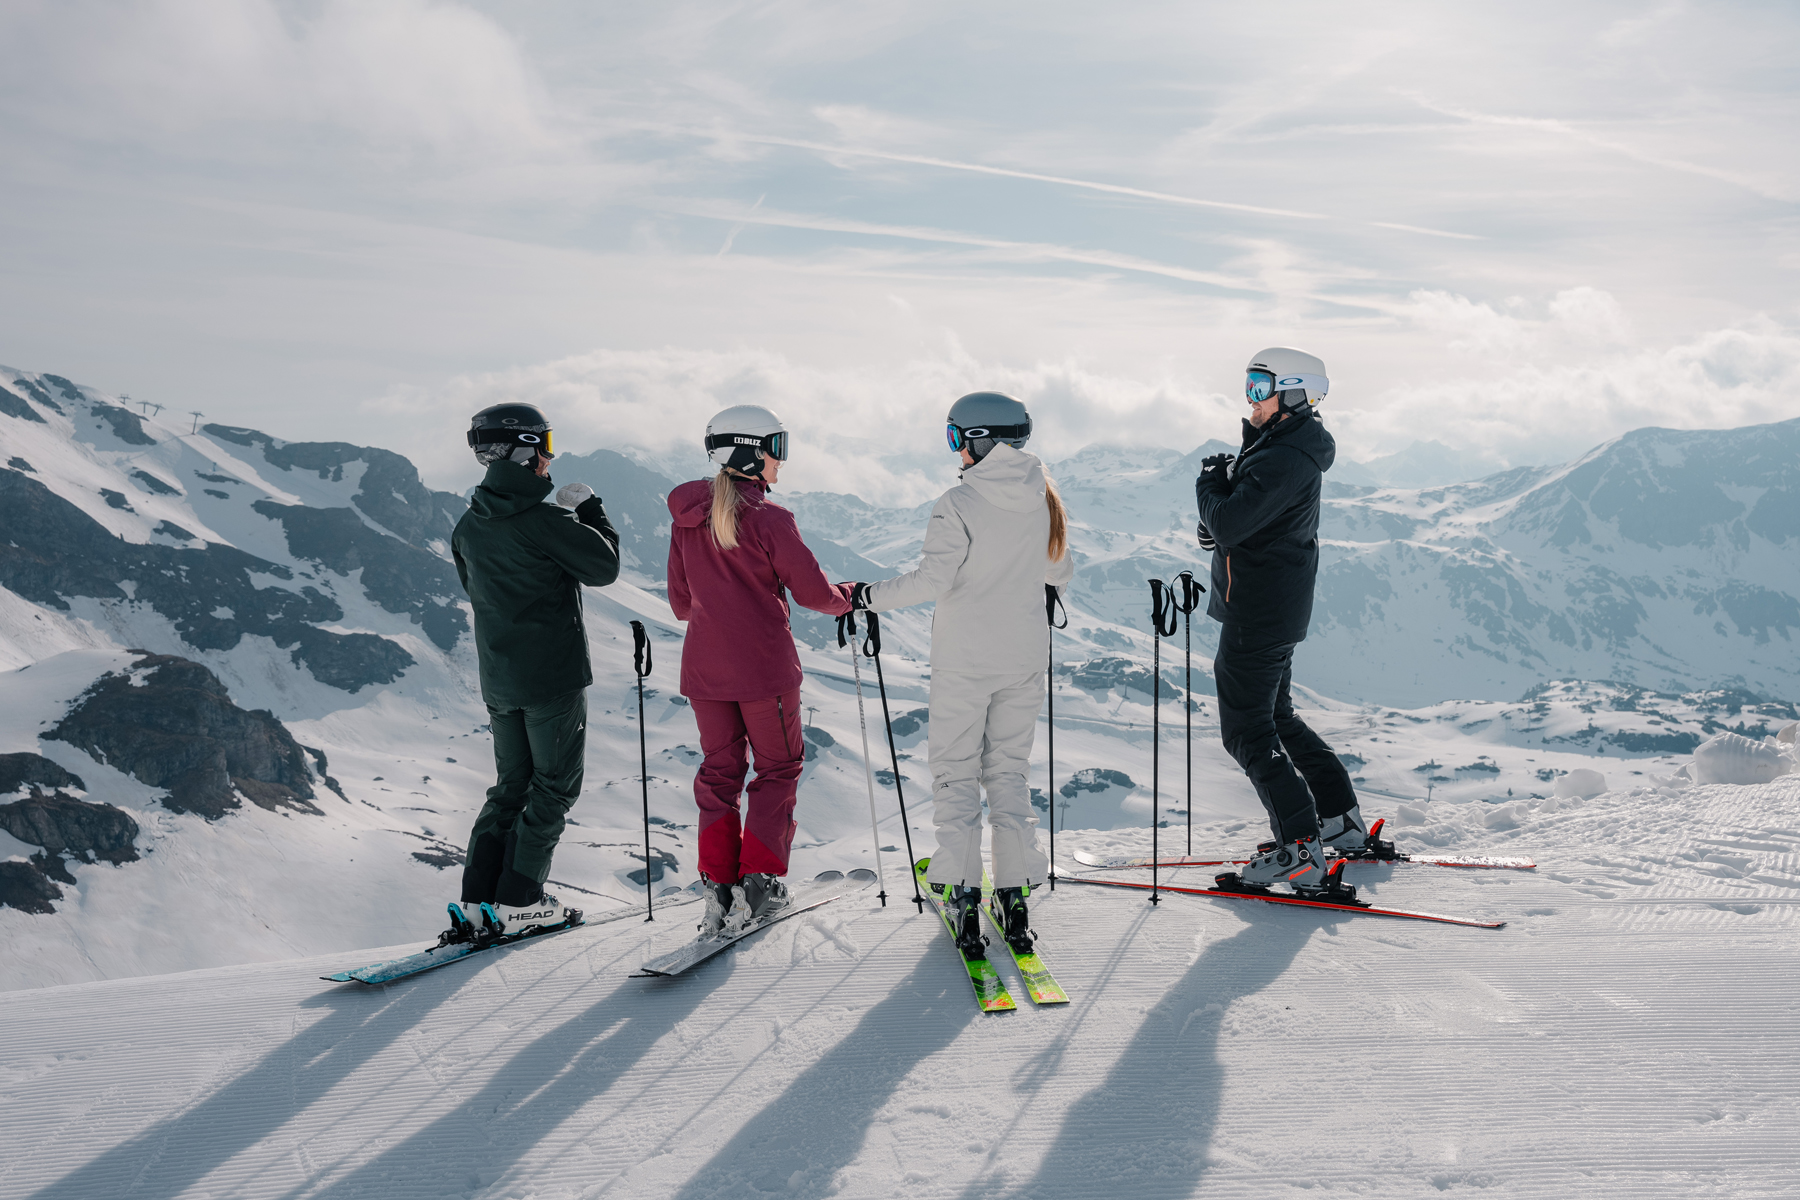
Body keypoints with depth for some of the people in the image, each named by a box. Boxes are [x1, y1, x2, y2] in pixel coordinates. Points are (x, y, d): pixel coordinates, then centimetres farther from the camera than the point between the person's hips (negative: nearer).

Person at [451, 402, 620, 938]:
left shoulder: (468, 527, 4)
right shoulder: (543, 521, -18)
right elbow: (604, 567, -10)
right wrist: (590, 508, 3)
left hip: (498, 681, 7)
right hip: (553, 677, -7)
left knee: (511, 784, 16)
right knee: (555, 785, 6)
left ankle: (478, 901, 13)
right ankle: (519, 900, 6)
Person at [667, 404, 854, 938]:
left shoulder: (687, 518, 4)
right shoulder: (769, 519, -14)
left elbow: (680, 601, 11)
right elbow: (813, 591, -9)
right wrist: (846, 596, 13)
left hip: (703, 667, 5)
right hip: (764, 667, -5)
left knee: (719, 773, 15)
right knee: (778, 769, 12)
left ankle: (719, 889, 8)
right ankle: (758, 882, 6)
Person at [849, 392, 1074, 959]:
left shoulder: (960, 503, -14)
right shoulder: (1044, 499, 3)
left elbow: (932, 579, -20)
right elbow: (1060, 573, 13)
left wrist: (871, 596, -7)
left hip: (965, 659, -5)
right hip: (1024, 656, 5)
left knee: (956, 770, 5)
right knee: (1010, 768, 14)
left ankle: (963, 896, 1)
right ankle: (1014, 896, 12)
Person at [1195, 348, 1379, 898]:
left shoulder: (1283, 460, -22)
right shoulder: (1288, 448, 12)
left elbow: (1229, 525, -27)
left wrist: (1209, 484, -8)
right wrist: (1224, 486, 1)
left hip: (1258, 614, -11)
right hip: (1280, 610, 11)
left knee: (1247, 731, -5)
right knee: (1276, 718, 21)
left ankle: (1301, 854, -4)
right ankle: (1342, 821, 30)